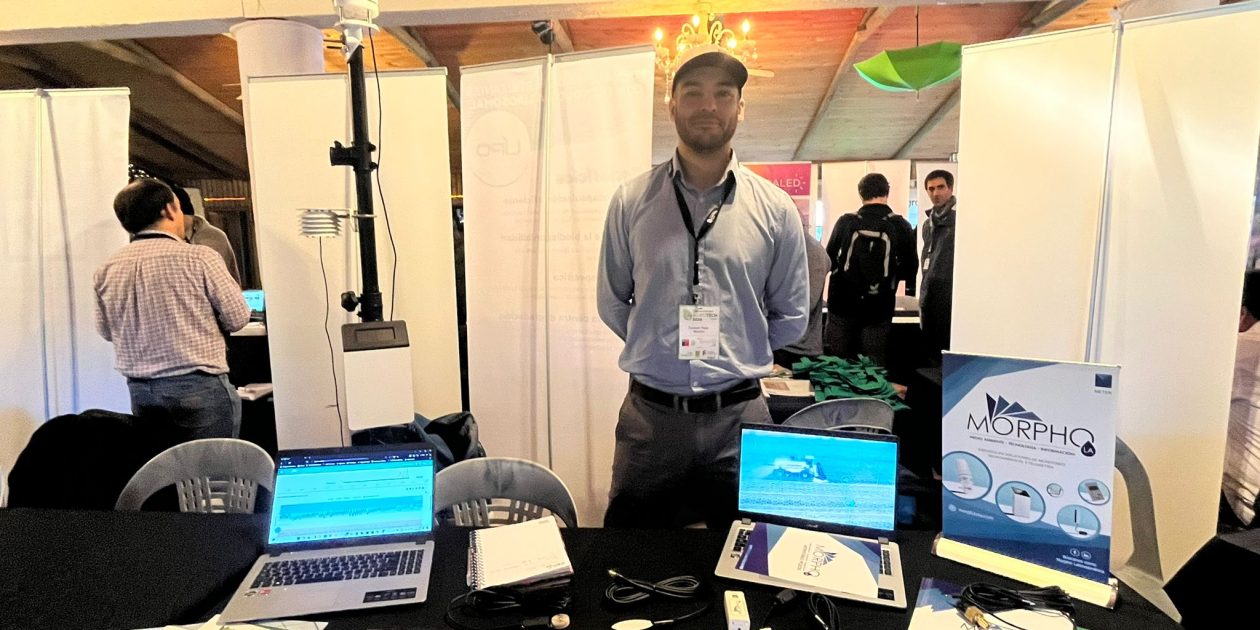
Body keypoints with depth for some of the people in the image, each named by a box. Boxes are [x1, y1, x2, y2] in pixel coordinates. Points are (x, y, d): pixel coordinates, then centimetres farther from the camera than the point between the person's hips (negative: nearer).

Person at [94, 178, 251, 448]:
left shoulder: (107, 270, 2)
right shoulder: (199, 257, -12)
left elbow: (106, 331, 14)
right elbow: (237, 318, -7)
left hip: (140, 391, 5)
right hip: (199, 387, -5)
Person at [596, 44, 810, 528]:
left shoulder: (775, 210, -1)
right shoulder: (631, 201, -1)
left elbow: (791, 317, 7)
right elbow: (611, 302, 8)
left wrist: (736, 358, 5)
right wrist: (657, 349, 5)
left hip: (739, 416, 0)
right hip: (650, 414, 0)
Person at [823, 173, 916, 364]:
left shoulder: (845, 222, -7)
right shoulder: (901, 226, -6)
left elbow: (829, 261, 3)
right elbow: (910, 269, 1)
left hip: (842, 305, 1)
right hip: (879, 309, 0)